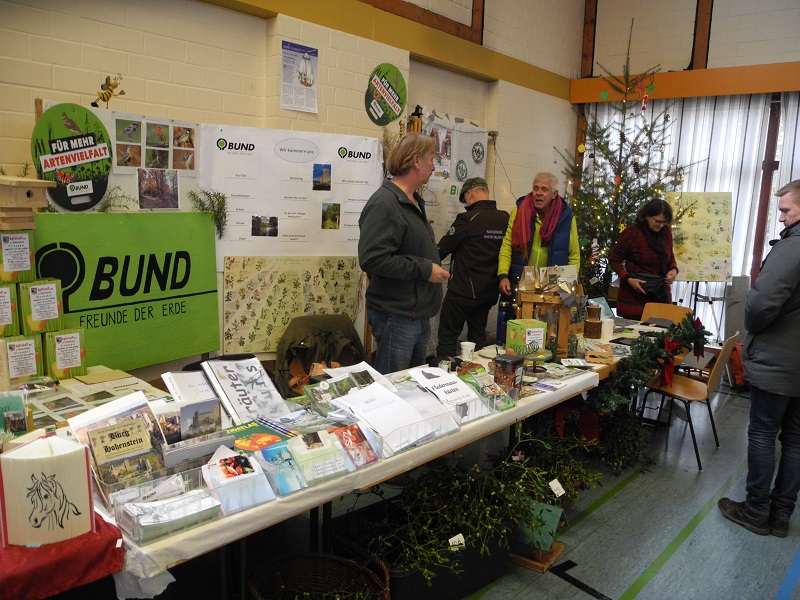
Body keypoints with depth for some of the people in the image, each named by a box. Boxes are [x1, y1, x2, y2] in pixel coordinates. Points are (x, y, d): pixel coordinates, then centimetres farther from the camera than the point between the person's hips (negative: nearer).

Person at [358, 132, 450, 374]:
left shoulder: (413, 202, 16)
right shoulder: (383, 204, -18)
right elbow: (372, 259, -28)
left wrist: (434, 266, 12)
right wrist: (424, 269, -22)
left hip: (419, 315, 10)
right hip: (396, 317, -10)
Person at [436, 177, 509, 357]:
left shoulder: (468, 219, -16)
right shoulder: (505, 219, 0)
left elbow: (442, 249, -9)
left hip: (463, 291, -6)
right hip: (489, 293, 6)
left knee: (447, 338, 2)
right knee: (478, 337, 18)